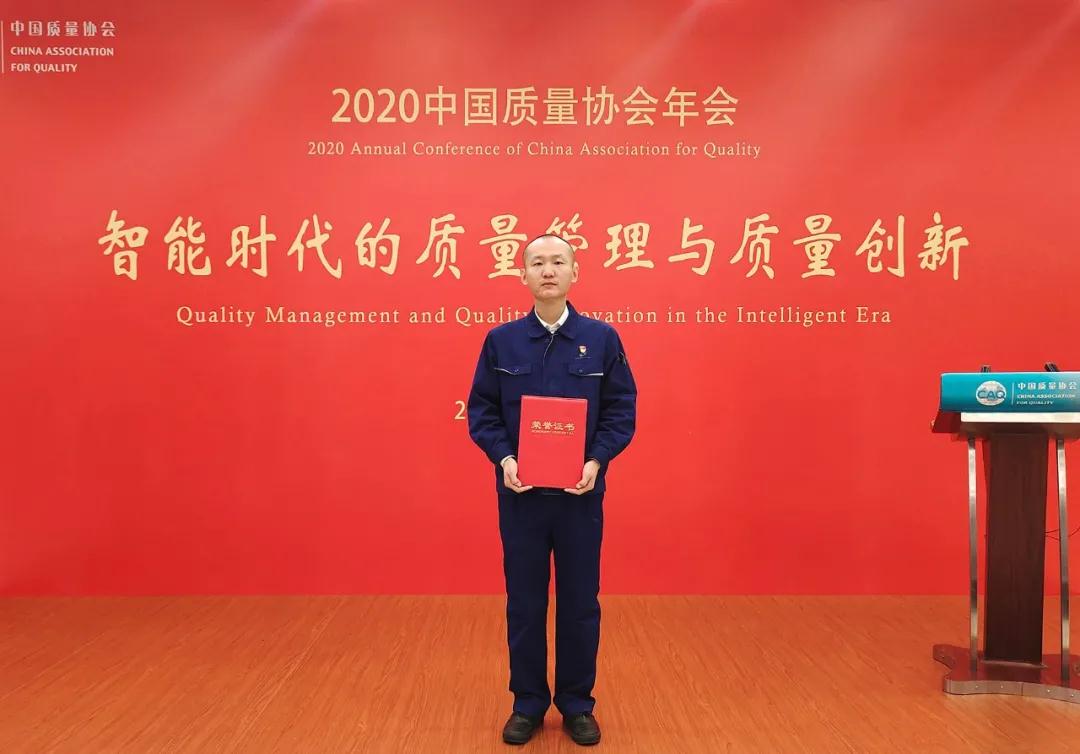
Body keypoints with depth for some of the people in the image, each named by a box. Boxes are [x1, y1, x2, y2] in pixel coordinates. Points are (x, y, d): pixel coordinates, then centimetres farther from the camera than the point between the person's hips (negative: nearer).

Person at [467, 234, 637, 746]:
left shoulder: (602, 338, -1)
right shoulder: (501, 341, 1)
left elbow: (621, 410, -1)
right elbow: (482, 411, 2)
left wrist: (596, 461, -15)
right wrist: (504, 459, -14)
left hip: (581, 494, 0)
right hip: (520, 493, 1)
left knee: (580, 602, 9)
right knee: (524, 602, 9)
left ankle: (577, 705, 26)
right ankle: (528, 704, 25)